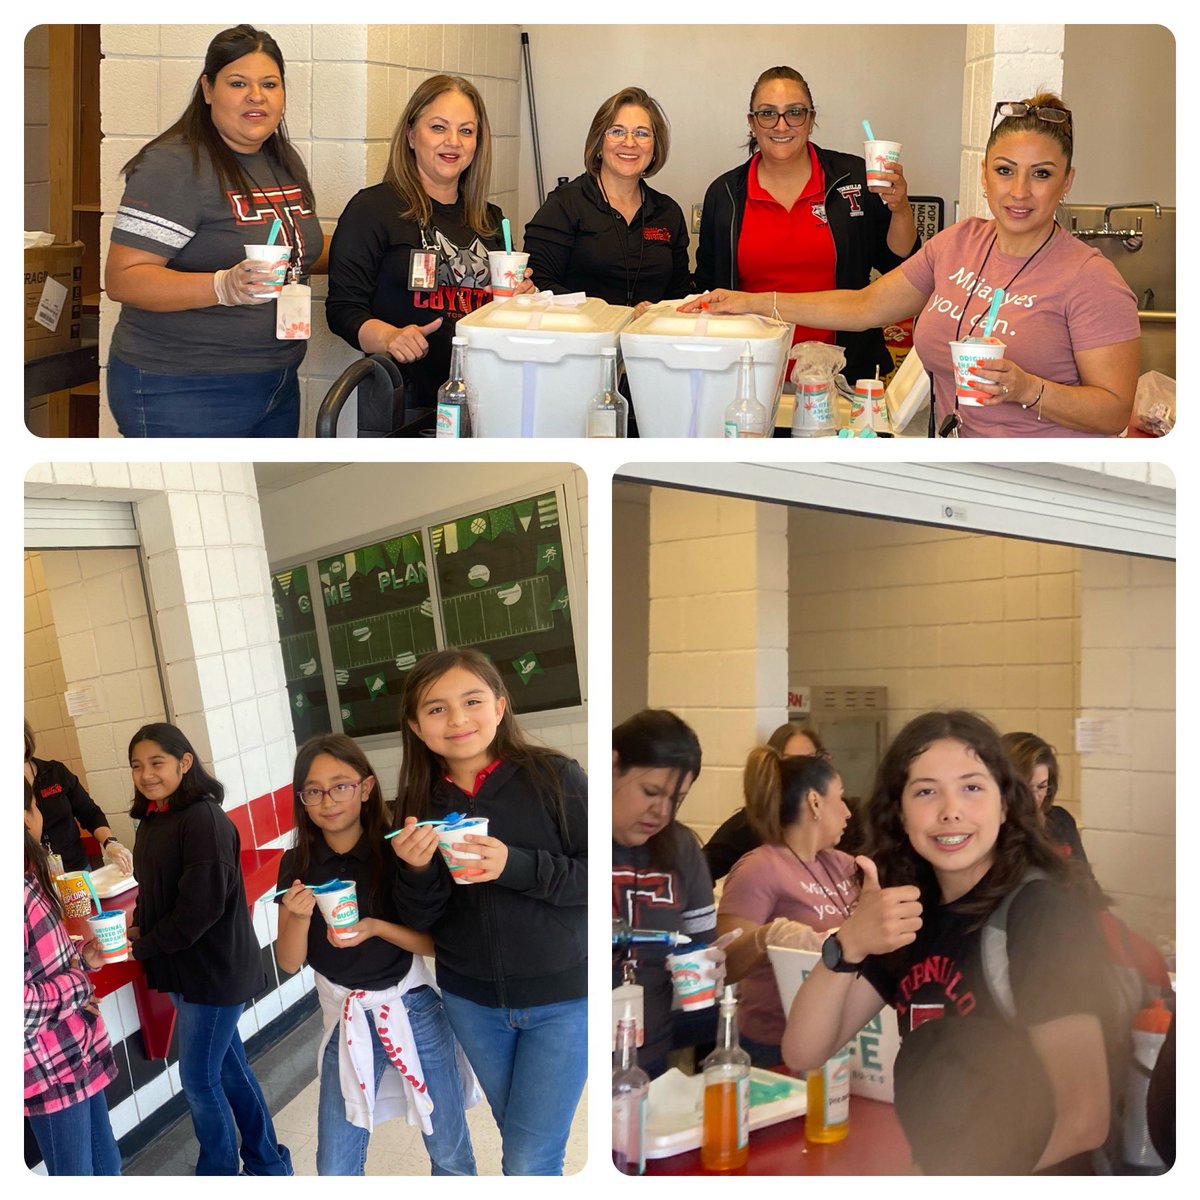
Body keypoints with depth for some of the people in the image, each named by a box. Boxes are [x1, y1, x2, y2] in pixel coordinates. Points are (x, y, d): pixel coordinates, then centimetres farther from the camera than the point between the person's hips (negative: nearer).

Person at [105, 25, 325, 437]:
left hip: (277, 384, 8)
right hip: (182, 395, -8)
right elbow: (122, 279, -22)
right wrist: (224, 287, -34)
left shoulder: (286, 162, 11)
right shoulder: (174, 166, -15)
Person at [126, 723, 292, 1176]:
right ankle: (267, 1164, 30)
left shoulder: (203, 819, -19)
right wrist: (138, 929, -6)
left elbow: (201, 905, -22)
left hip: (214, 970, -8)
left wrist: (144, 947, -14)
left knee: (199, 1079, 1)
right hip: (183, 968, 8)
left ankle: (220, 1173, 18)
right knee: (229, 1067, 17)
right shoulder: (152, 820, 7)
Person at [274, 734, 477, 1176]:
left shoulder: (396, 853, -11)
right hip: (346, 1020, 2)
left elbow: (434, 942, -7)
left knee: (450, 1152, 11)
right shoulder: (297, 866, -4)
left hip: (414, 1011, -2)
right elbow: (289, 963, -3)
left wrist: (377, 928, -25)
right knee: (335, 1170, 2)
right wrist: (300, 916, -23)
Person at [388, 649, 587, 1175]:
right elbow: (420, 919, 1)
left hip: (561, 997, -4)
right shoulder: (419, 801, -2)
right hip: (470, 1000, 4)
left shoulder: (554, 777, -14)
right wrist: (418, 871, -19)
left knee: (529, 1162, -4)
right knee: (518, 1141, 20)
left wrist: (515, 866, -27)